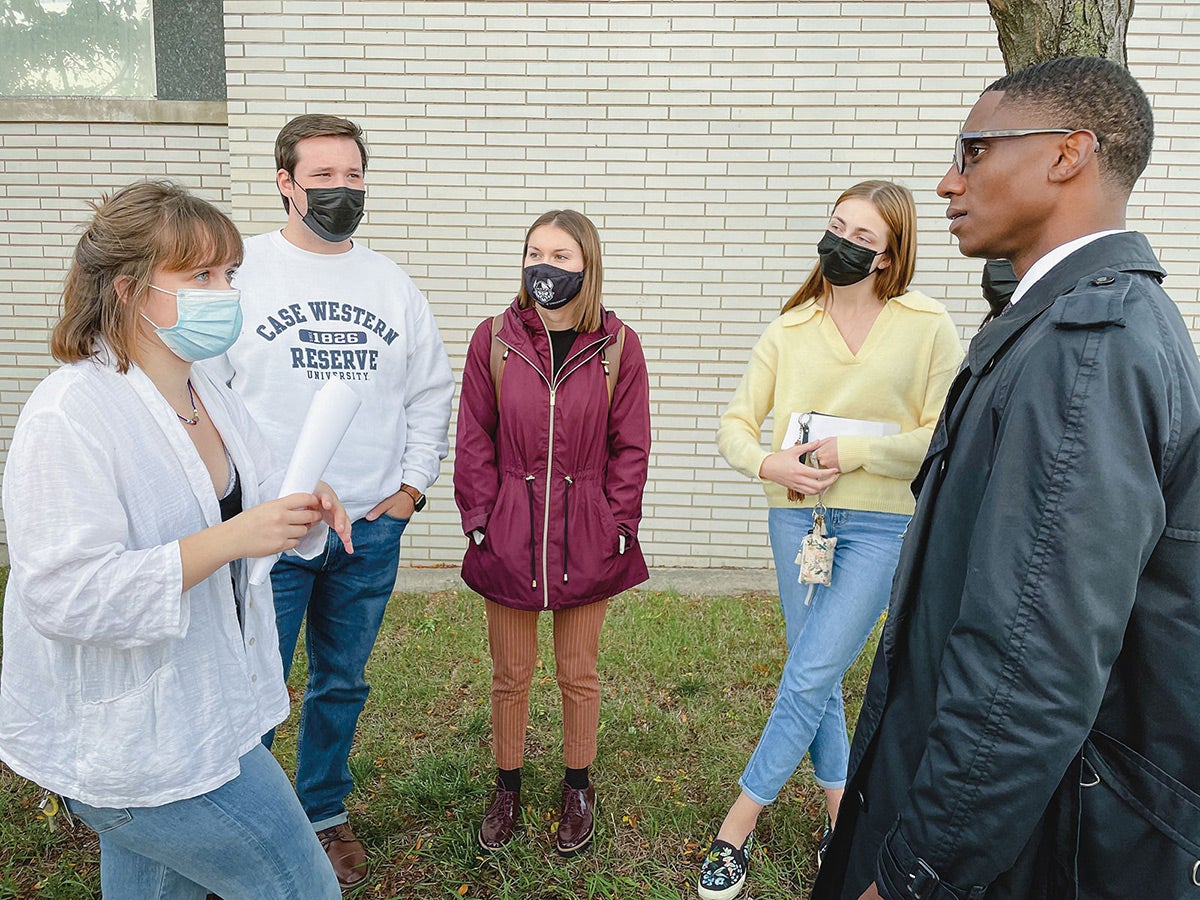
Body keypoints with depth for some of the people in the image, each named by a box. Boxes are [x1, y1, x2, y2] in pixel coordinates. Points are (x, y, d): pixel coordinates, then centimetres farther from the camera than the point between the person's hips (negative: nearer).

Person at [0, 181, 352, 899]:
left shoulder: (207, 393, 6)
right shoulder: (71, 414, -23)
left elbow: (257, 500, 14)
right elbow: (65, 593, -29)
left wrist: (304, 508, -9)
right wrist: (232, 539, -32)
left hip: (196, 708, 9)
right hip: (128, 745, -8)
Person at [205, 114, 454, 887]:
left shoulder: (392, 284, 7)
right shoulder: (240, 272, -3)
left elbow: (433, 393, 13)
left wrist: (413, 485, 5)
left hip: (371, 531, 3)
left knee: (343, 684, 16)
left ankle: (326, 814, 36)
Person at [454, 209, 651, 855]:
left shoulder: (617, 346, -3)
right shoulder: (494, 339, -1)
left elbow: (630, 447, 0)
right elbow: (474, 442, 1)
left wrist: (618, 525, -5)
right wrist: (481, 521, -4)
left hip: (585, 535, 0)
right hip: (509, 531, 1)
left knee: (578, 673, 15)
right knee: (510, 675, 14)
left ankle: (578, 789, 36)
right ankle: (508, 789, 36)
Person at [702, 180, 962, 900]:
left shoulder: (927, 325, -4)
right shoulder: (791, 329, 5)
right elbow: (736, 426, 4)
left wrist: (857, 451, -17)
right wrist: (768, 463, -16)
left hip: (881, 524, -4)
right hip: (796, 517, 4)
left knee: (810, 675, -5)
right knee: (819, 676, 12)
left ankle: (739, 825, 12)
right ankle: (844, 814, 32)